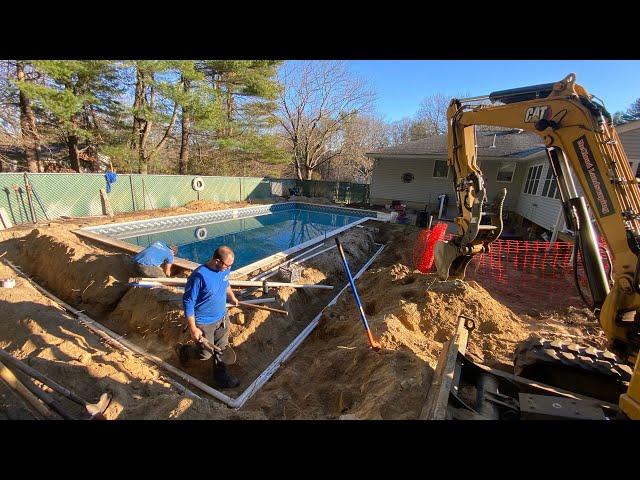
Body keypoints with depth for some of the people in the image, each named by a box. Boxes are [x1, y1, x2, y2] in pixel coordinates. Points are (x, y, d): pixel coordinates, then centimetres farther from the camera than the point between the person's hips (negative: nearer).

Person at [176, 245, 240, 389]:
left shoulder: (224, 269, -11)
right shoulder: (199, 276, -32)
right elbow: (188, 303, -23)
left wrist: (232, 297, 28)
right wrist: (193, 329, -19)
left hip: (222, 317, 6)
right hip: (204, 323, -6)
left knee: (220, 349, 19)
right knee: (205, 354, 13)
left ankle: (220, 375, 41)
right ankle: (182, 350, 42)